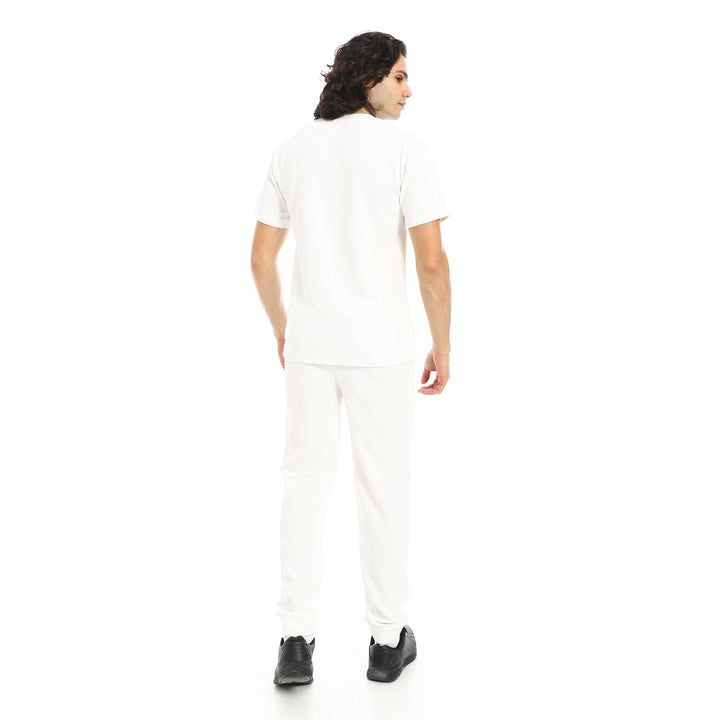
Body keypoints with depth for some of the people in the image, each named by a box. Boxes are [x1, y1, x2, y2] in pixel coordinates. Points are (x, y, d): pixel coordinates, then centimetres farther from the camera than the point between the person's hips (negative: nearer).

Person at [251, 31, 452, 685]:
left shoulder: (293, 150, 5)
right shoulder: (405, 150, -9)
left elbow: (261, 258, 7)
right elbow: (432, 264, -14)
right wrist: (443, 346, -2)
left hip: (310, 342, 4)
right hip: (379, 345, -3)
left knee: (306, 483, 11)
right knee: (384, 487, 7)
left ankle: (297, 642, 12)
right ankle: (388, 640, 19)